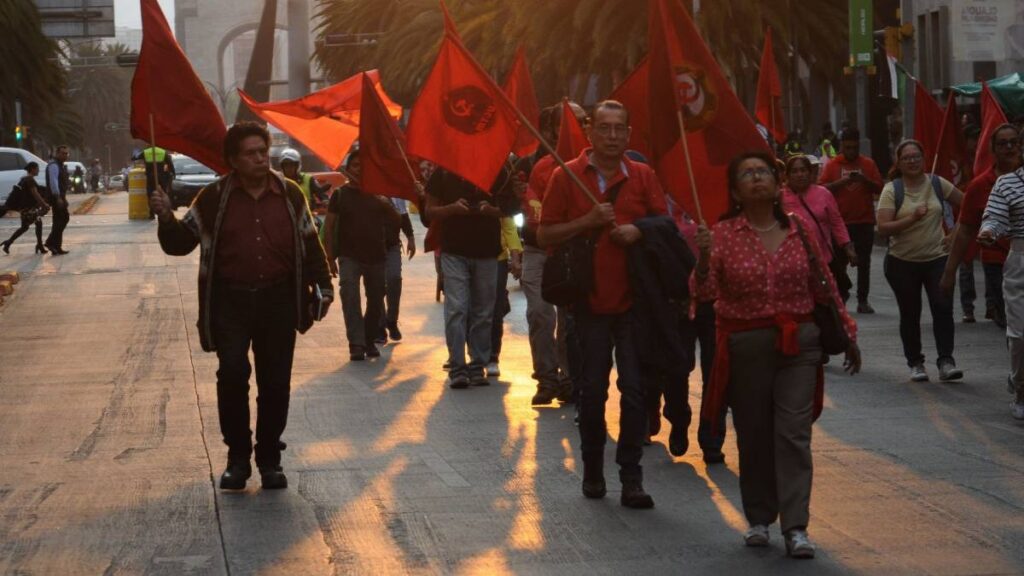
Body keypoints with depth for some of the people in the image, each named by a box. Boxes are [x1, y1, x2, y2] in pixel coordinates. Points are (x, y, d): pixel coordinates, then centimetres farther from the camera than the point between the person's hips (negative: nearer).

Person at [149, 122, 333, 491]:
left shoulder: (289, 195, 8)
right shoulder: (214, 198, 2)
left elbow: (309, 243, 15)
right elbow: (180, 243, 5)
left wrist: (322, 285, 9)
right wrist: (167, 218, -14)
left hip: (278, 301, 2)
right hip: (230, 301, -2)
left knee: (276, 382, 3)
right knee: (232, 374, -15)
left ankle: (270, 459, 16)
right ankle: (237, 457, -1)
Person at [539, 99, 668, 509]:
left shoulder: (642, 176, 5)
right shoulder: (567, 176, 0)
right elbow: (544, 235, -1)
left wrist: (639, 232, -12)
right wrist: (587, 222, -15)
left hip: (635, 301, 1)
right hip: (590, 301, -1)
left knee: (635, 390, -4)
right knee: (592, 390, 7)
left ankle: (631, 478, 0)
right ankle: (593, 471, 22)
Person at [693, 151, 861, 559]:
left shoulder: (799, 230, 4)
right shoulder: (723, 234, -3)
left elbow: (824, 287, 12)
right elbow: (704, 293, -10)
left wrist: (848, 334, 13)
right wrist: (703, 259, -28)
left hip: (798, 343, 1)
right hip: (745, 346, -1)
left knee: (794, 434, -5)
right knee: (753, 435, 7)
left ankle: (795, 526, -6)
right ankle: (759, 519, 21)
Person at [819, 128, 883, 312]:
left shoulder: (868, 164, 7)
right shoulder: (832, 165, 3)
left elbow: (879, 187, 5)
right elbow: (822, 188, -4)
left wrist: (865, 180, -14)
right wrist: (842, 181, -19)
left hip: (864, 221, 1)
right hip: (840, 221, -1)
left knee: (864, 262, 2)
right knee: (838, 260, 2)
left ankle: (863, 300, 6)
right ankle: (842, 292, 22)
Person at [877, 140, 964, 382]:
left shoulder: (938, 184, 1)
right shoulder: (892, 190, -6)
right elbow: (883, 228, -14)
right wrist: (912, 218, -25)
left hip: (938, 257, 1)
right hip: (902, 262, -1)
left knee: (943, 307, -12)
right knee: (910, 314, 7)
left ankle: (946, 362, -11)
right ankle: (916, 364, 18)